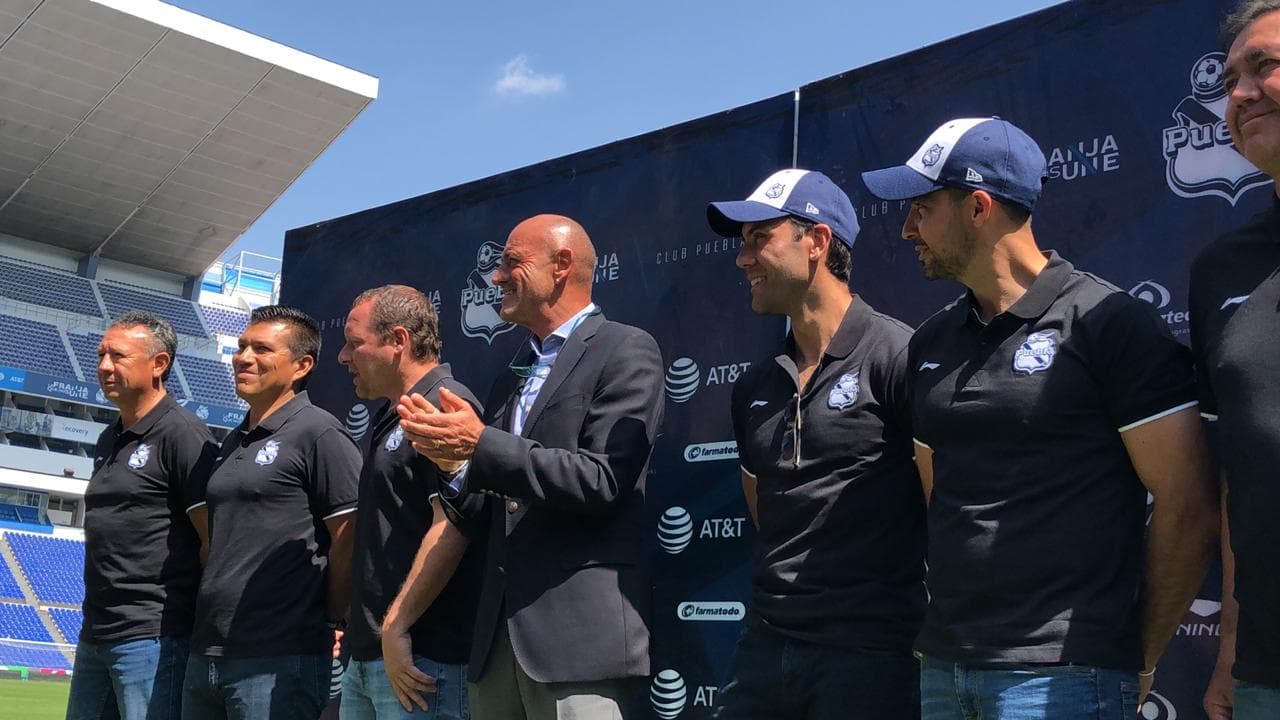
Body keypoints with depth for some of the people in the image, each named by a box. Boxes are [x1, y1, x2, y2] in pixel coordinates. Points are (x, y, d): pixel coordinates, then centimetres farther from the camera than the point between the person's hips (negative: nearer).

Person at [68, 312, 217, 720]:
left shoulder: (183, 435, -11)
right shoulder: (108, 441, 16)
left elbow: (214, 538, -14)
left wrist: (206, 624, -14)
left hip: (153, 636, -9)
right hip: (94, 634, 9)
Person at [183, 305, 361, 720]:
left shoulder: (319, 434, -8)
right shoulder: (234, 443, 18)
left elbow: (348, 543, -11)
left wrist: (333, 623, -7)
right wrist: (206, 640, 16)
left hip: (279, 659, -8)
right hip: (206, 654, 8)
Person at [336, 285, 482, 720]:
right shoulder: (390, 419, 18)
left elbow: (451, 527, -21)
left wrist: (395, 627, -22)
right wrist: (357, 627, 19)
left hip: (419, 656, -9)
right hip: (366, 653, 9)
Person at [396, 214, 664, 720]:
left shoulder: (625, 351, -4)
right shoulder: (512, 375, 19)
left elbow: (601, 483, -16)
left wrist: (482, 445, -16)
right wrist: (454, 459, -2)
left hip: (580, 631, -7)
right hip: (500, 632, 7)